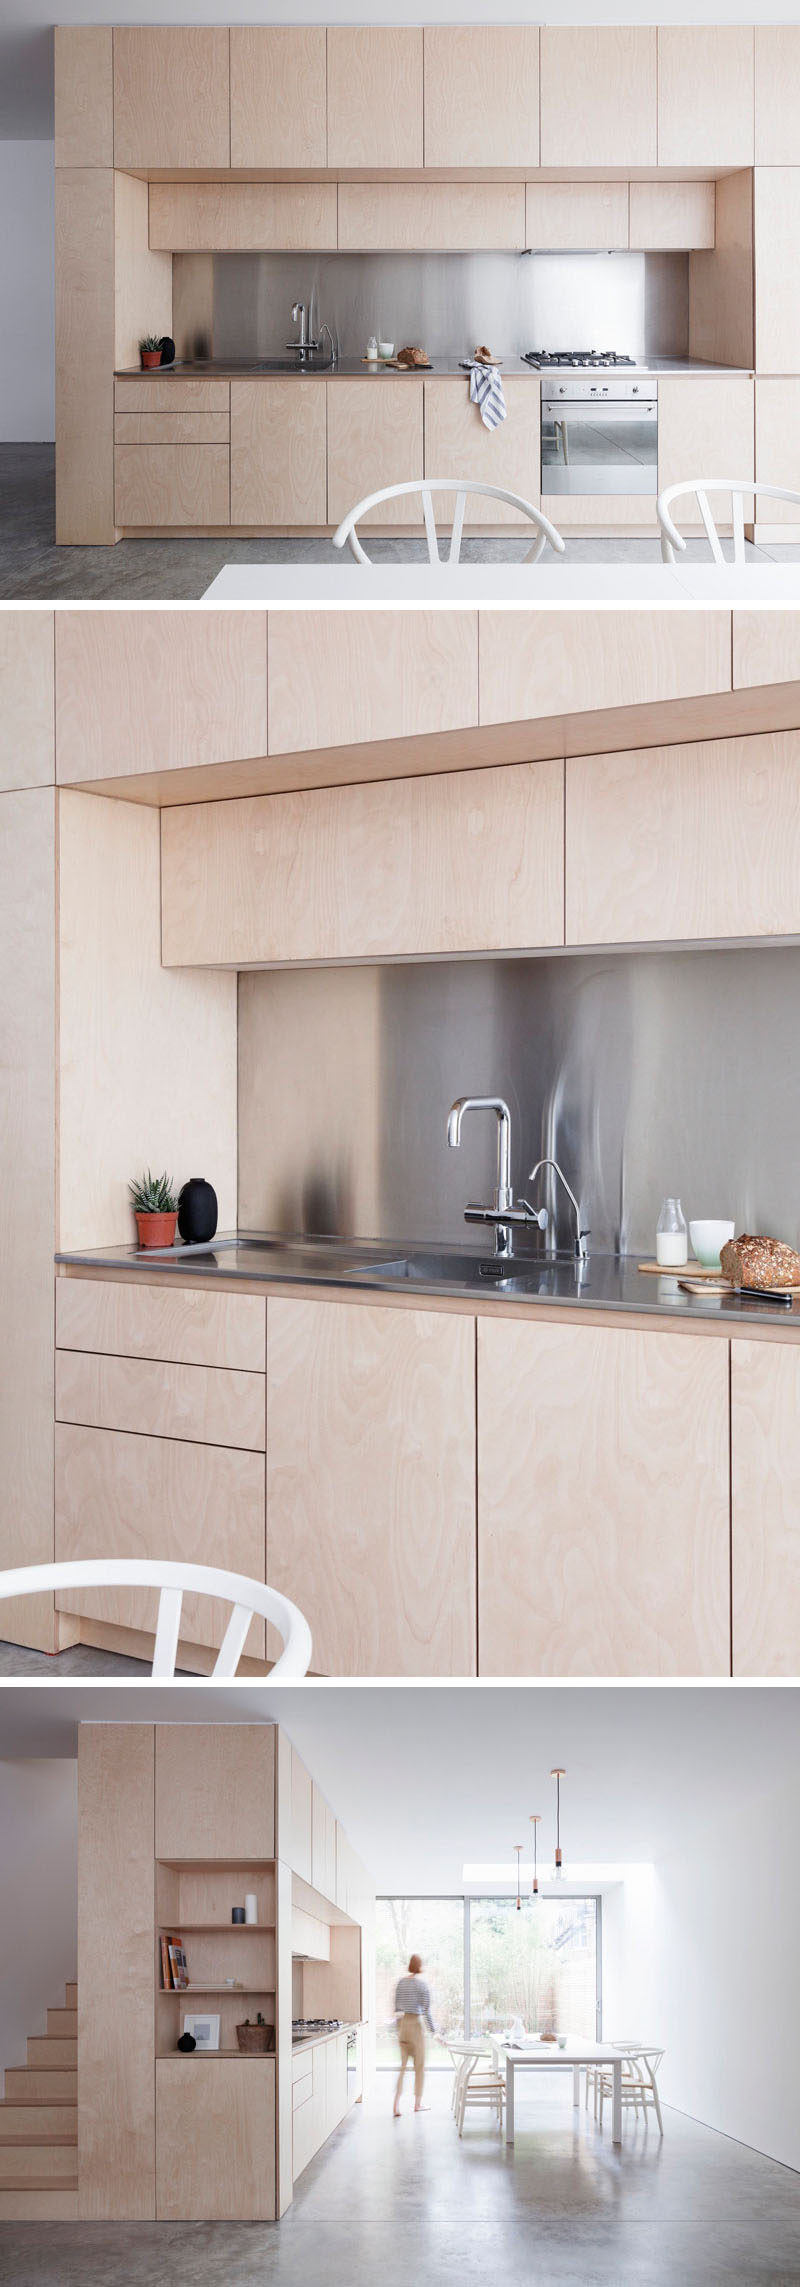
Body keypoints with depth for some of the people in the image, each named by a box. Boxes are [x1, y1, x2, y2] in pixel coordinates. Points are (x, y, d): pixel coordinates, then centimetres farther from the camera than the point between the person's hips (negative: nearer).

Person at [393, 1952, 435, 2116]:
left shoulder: (401, 1981, 4)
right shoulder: (422, 1984, -10)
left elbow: (396, 2007, 10)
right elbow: (426, 2010, -11)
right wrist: (433, 2031, -4)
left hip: (402, 2023, 5)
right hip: (416, 2023, -5)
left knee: (403, 2066, 9)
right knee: (419, 2065, 11)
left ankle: (396, 2105, -4)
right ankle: (418, 2103, 21)